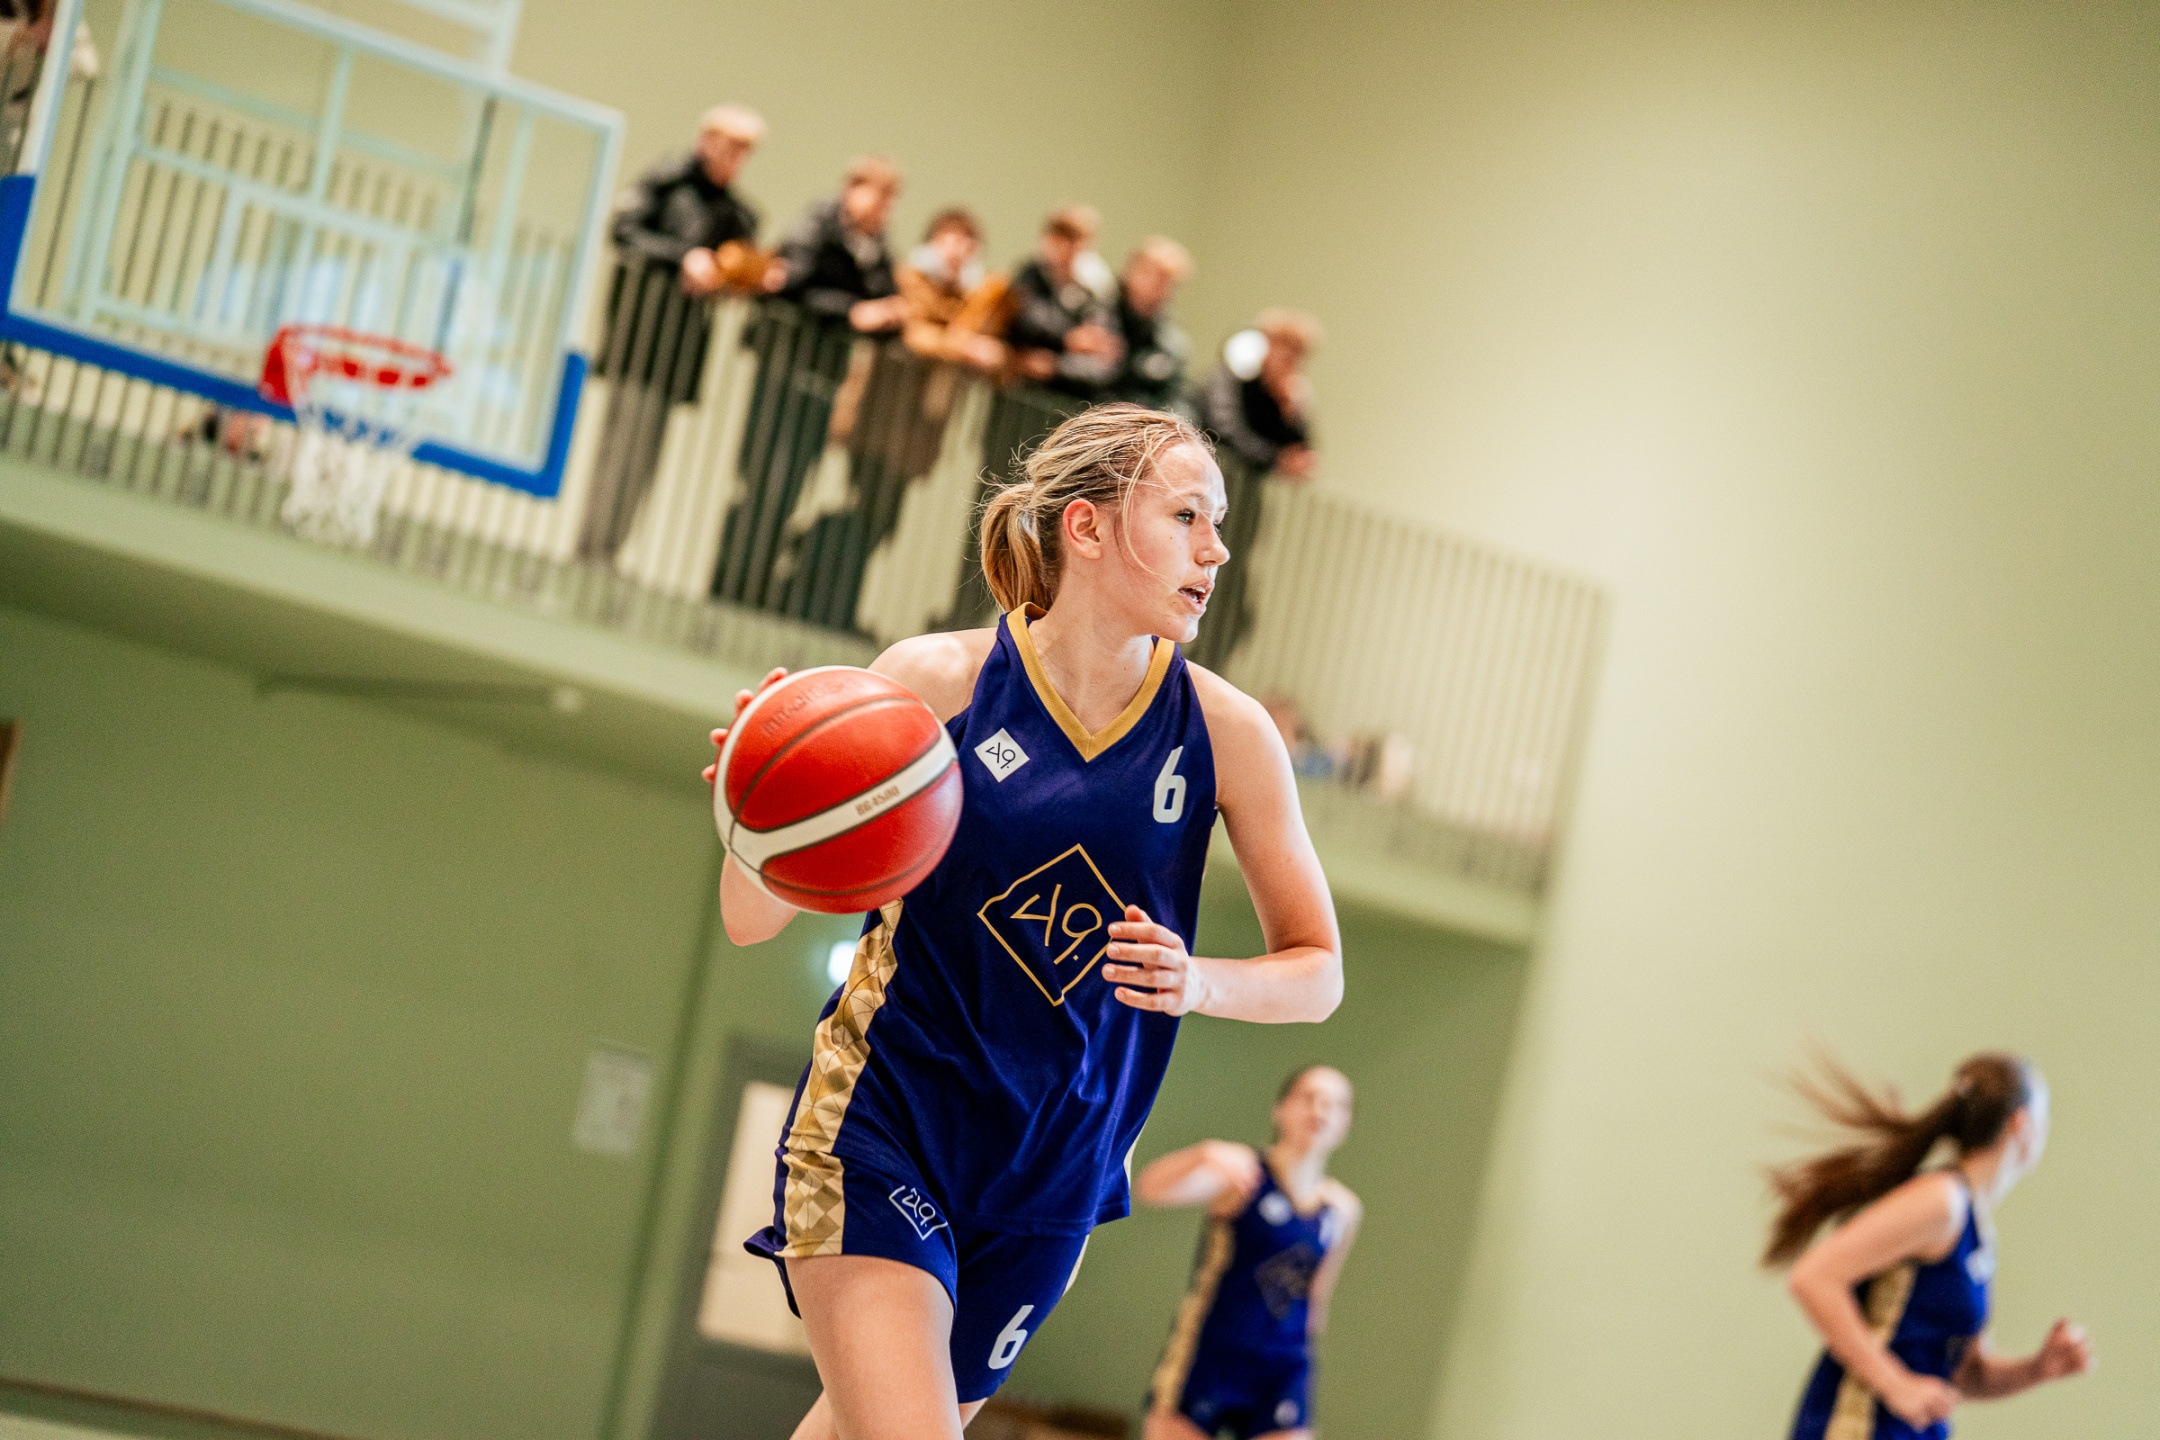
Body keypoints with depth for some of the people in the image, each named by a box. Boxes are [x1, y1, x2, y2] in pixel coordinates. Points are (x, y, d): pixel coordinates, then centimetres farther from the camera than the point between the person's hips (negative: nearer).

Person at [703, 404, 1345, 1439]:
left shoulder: (1224, 732, -5)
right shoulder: (934, 681, -12)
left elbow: (1317, 971, 3)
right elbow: (752, 922, -7)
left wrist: (1199, 982, -18)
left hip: (1051, 1174, 4)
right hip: (878, 1129, -3)